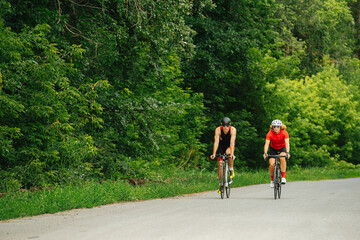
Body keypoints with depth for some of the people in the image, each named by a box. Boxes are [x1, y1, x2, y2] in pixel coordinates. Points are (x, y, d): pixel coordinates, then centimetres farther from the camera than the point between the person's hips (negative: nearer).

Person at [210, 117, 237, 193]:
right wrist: (214, 154, -43)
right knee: (220, 164, -8)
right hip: (221, 146, 2)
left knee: (228, 152, -36)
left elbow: (232, 142, -39)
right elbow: (216, 142, -33)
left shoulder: (233, 130, -29)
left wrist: (232, 154, -50)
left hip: (230, 146, -2)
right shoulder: (218, 130, -27)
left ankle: (231, 169, -13)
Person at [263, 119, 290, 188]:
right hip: (273, 149, 1)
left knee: (282, 158, -34)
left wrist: (287, 152, -49)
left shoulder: (284, 133, -23)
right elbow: (267, 144, -30)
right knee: (271, 164, -19)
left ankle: (283, 177, -26)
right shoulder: (270, 133, -21)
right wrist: (265, 153, -46)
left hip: (282, 148, -1)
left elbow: (287, 143, -33)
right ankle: (272, 180, 7)